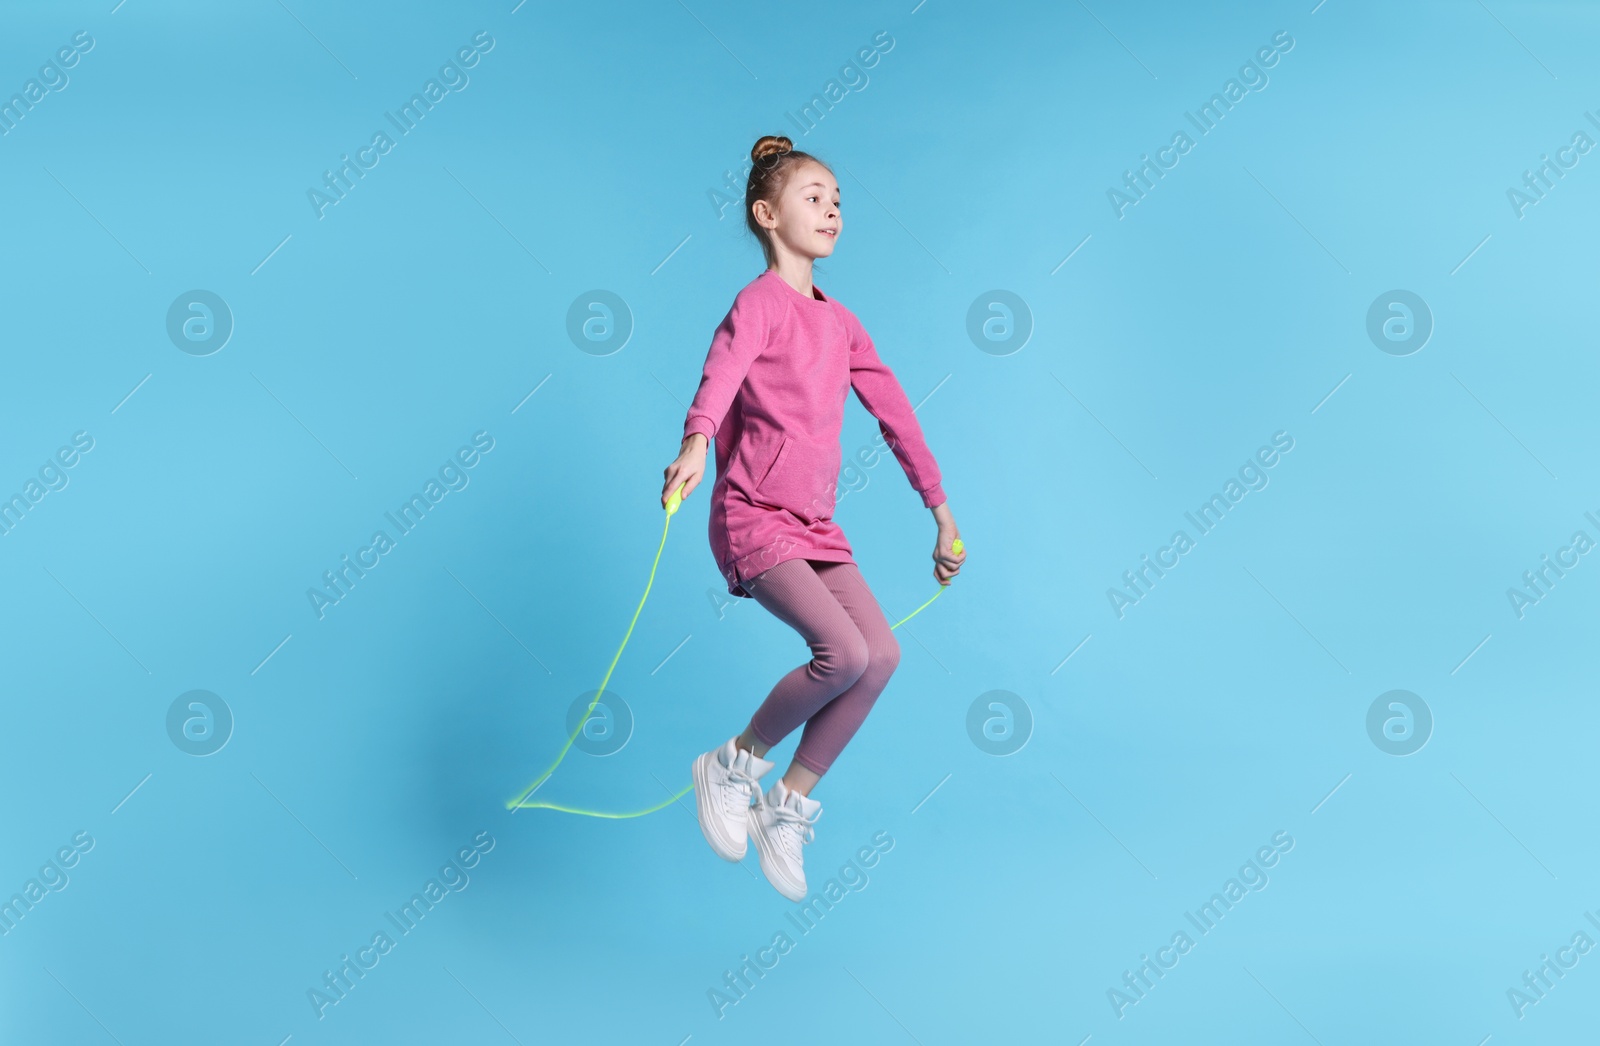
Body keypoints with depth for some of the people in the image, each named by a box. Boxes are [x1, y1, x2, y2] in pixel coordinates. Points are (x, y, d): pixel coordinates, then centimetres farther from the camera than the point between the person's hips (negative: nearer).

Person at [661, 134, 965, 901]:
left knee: (882, 653, -9)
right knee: (843, 652, -22)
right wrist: (695, 443, -49)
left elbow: (894, 414, 20)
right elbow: (721, 373, -28)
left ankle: (789, 806, 6)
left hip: (816, 525, 7)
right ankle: (734, 764, 3)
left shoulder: (841, 323, 16)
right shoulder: (760, 302, -7)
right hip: (752, 516, -7)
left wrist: (941, 511, 21)